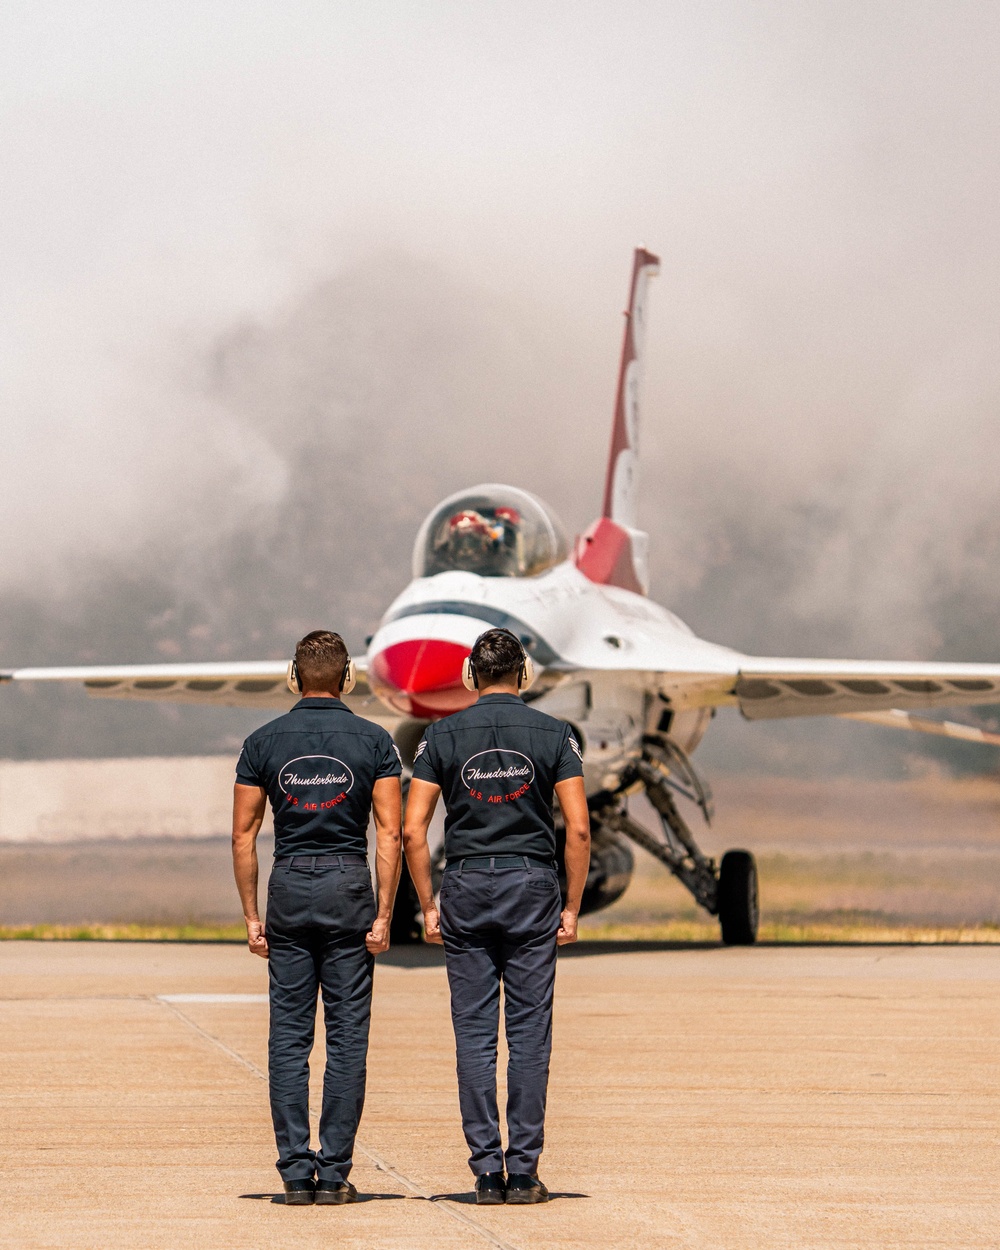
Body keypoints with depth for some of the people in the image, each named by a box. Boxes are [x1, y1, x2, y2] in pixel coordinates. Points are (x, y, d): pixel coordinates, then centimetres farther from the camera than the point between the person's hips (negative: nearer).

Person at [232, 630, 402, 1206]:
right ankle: (334, 1173, -1)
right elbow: (391, 834, -6)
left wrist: (253, 916, 7)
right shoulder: (374, 741, 0)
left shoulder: (264, 742, 4)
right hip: (348, 888, -1)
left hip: (288, 888, 1)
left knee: (289, 1034, 4)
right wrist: (384, 916, -4)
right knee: (347, 1036, 2)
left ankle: (296, 1172, 1)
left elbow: (243, 837, 2)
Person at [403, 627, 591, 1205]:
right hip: (532, 884, -1)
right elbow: (579, 828, -5)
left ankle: (487, 1171, 2)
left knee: (475, 1032, 4)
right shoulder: (554, 734, 1)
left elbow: (413, 831, -2)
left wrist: (429, 908, 5)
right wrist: (572, 908, 2)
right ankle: (524, 1172, 1)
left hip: (466, 887, 1)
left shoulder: (444, 735, 3)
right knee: (529, 1033, 2)